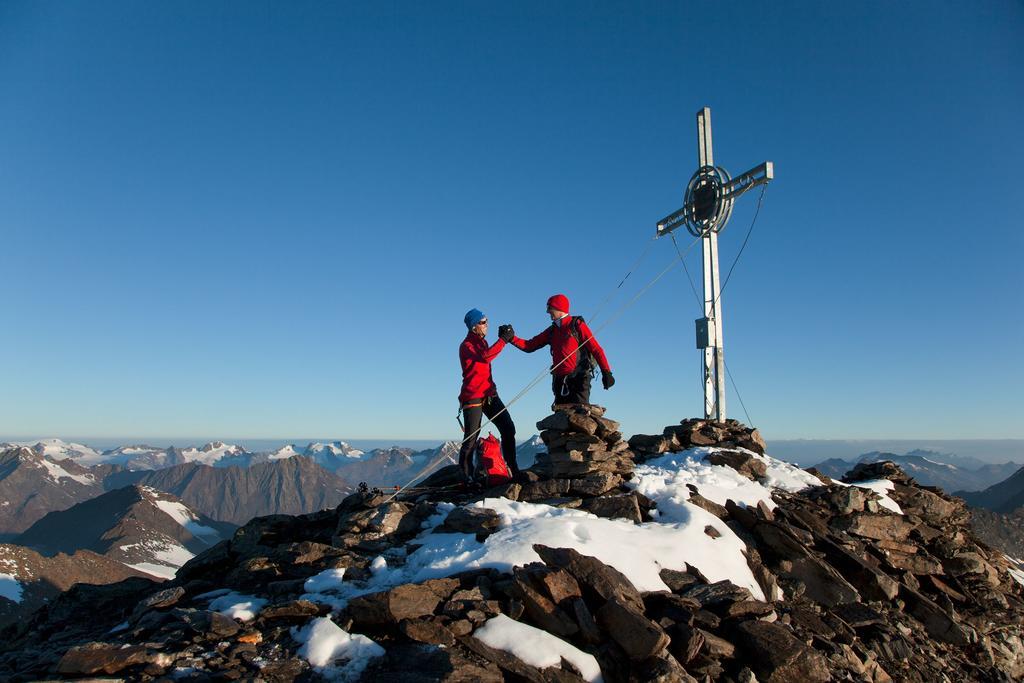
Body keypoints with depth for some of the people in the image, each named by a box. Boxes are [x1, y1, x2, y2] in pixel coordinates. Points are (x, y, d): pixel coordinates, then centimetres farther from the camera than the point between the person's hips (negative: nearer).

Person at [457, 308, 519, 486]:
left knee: (508, 428, 1)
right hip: (473, 397, -8)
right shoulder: (467, 346, -11)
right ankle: (466, 476, 7)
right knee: (471, 438, -5)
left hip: (489, 394, 8)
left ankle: (513, 469, 8)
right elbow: (486, 356, -29)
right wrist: (503, 340, -25)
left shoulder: (482, 341, 16)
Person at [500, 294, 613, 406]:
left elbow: (596, 349, -6)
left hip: (578, 379, -6)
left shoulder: (577, 325, 0)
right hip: (560, 381, 7)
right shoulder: (552, 331, 18)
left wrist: (606, 372, -16)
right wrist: (511, 338, 2)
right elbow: (529, 346, 17)